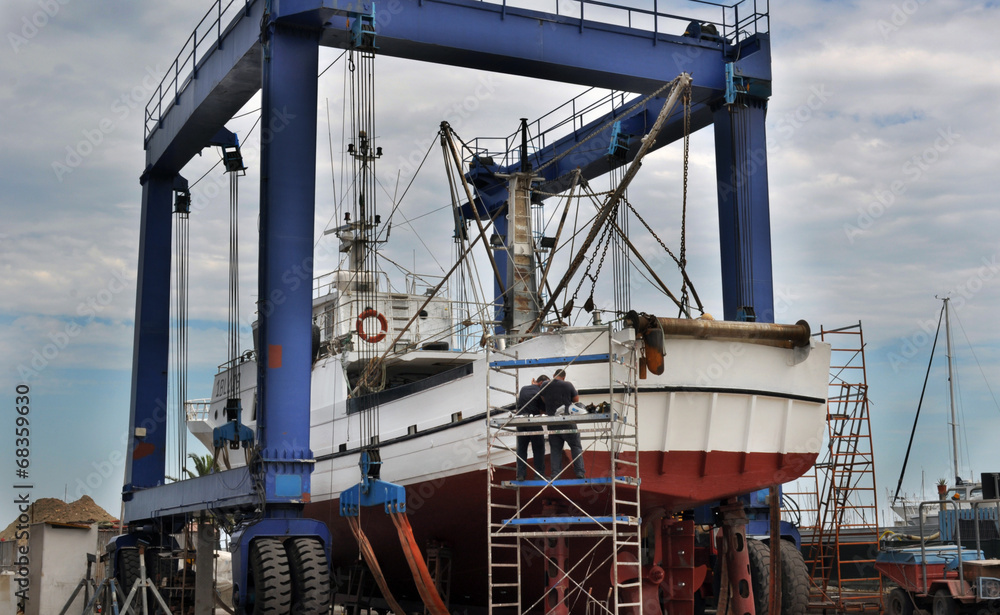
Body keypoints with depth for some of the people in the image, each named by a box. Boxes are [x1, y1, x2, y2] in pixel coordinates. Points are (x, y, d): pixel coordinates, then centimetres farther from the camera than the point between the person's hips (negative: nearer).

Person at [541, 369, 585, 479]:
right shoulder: (568, 385, -6)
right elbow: (576, 399, 4)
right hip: (567, 422, -3)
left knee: (555, 449, 8)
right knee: (576, 446, 5)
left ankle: (555, 474, 2)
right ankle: (580, 472, -2)